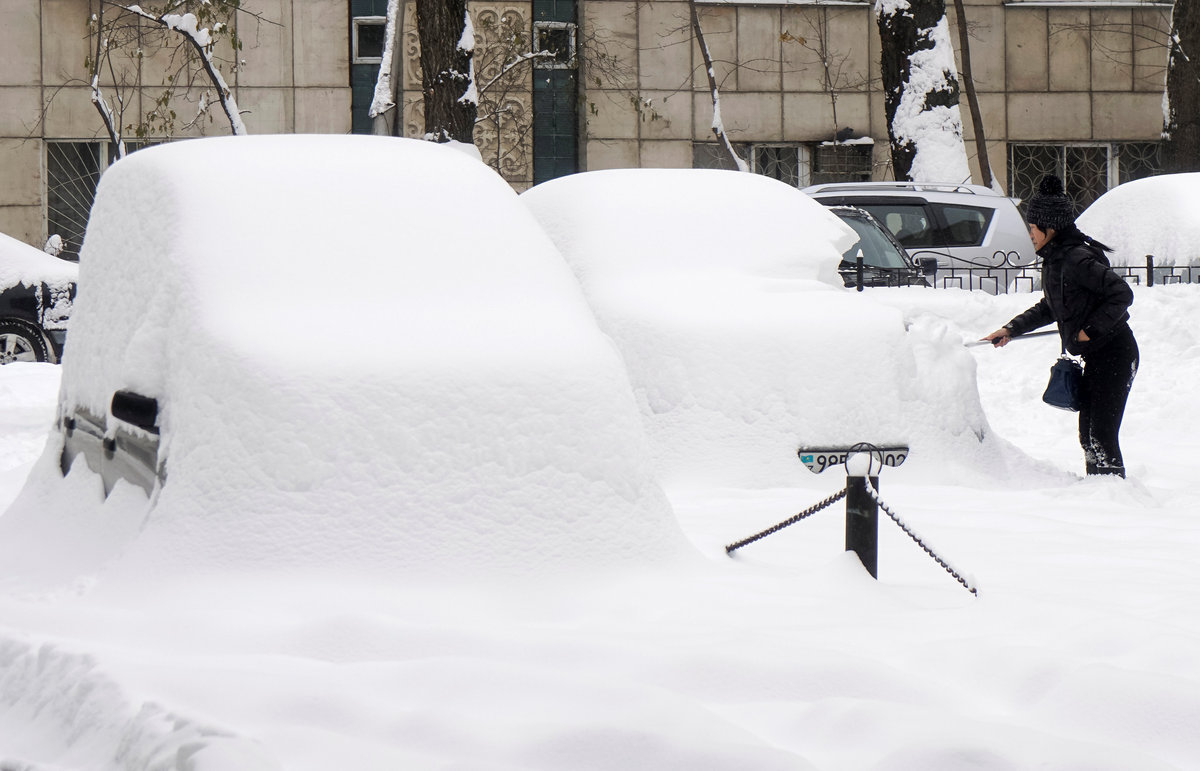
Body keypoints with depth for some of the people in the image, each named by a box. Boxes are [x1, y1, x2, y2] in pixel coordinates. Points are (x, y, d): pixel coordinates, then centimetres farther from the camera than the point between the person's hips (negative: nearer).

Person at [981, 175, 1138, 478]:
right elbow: (1050, 308, 24)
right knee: (1088, 433, 14)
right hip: (1095, 356, 10)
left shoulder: (1076, 260, -22)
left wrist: (1091, 330, -20)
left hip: (1114, 354, -10)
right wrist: (1012, 329, 20)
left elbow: (1121, 294, -25)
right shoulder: (1054, 260, 9)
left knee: (1102, 434, -11)